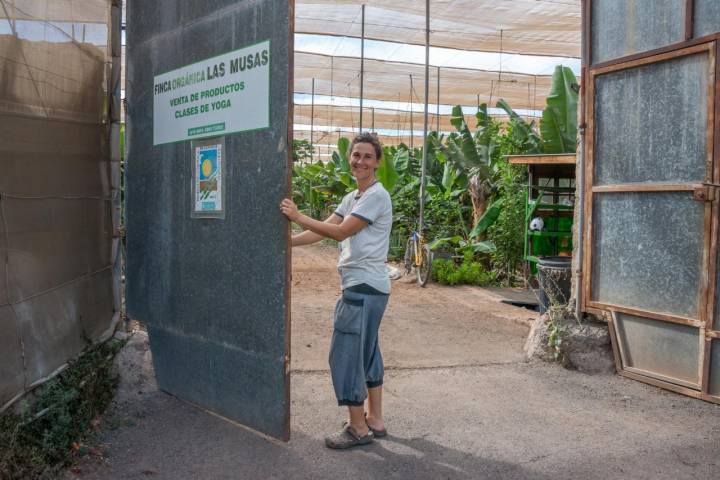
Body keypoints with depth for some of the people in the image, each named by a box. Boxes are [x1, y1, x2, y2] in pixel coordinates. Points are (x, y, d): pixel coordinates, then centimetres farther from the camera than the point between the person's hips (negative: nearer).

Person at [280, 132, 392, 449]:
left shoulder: (376, 196, -12)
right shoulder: (352, 198, 16)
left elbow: (339, 232, -16)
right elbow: (323, 231, 10)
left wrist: (298, 217, -14)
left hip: (364, 288, -10)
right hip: (362, 287, 10)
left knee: (346, 354, -4)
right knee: (367, 353, 15)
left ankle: (358, 428, 8)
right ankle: (374, 421, 27)